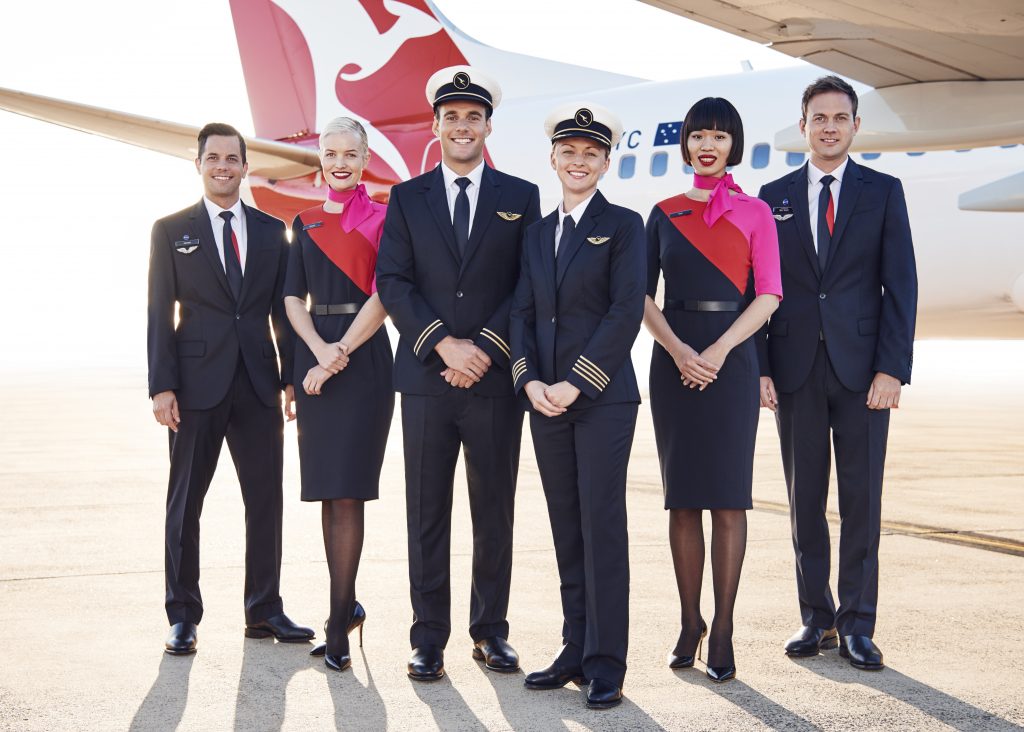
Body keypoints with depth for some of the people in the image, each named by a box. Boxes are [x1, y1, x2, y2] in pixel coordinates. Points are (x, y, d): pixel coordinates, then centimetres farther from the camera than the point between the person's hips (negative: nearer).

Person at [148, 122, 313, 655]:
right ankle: (183, 615, 13)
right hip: (198, 384, -3)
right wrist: (162, 386, -9)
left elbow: (283, 310, 11)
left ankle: (264, 610, 17)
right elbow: (160, 314, -1)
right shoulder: (171, 230, 4)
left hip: (258, 384, 3)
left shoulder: (272, 231, 11)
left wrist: (291, 376, 3)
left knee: (266, 498, 6)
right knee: (185, 501, 4)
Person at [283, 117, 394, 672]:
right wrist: (319, 350, -9)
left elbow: (383, 296, -8)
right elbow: (293, 298, 8)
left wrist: (341, 353, -13)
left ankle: (338, 624, -7)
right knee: (326, 490, 8)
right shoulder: (305, 224, 14)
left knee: (348, 491, -9)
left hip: (363, 358, -5)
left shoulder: (382, 218, 1)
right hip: (315, 355, 5)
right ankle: (347, 606, 20)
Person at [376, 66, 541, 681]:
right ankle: (430, 638, 9)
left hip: (496, 378, 0)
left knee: (495, 513, 7)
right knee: (427, 514, 3)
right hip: (426, 377, 0)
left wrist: (485, 347, -11)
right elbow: (392, 282, 0)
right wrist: (443, 344, -12)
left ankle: (491, 630, 19)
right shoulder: (407, 198, 9)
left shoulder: (521, 197, 8)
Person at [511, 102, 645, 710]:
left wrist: (576, 383, -14)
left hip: (603, 398, -5)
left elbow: (627, 312, -10)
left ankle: (606, 666, -2)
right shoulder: (537, 232, 16)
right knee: (567, 530, 8)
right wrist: (530, 380, -4)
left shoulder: (624, 226, 0)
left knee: (602, 527, -6)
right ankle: (576, 653, 14)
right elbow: (523, 312, 12)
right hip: (546, 401, 5)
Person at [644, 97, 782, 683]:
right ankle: (690, 623, 12)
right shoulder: (665, 213, 11)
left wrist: (719, 349, -14)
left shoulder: (754, 212, 5)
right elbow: (643, 295, 6)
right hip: (674, 360, 2)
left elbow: (768, 295, -2)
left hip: (731, 359, -2)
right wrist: (677, 349, -10)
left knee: (727, 496, -3)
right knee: (682, 497, 4)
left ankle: (723, 630, 2)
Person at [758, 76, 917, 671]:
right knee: (805, 499, 6)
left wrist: (892, 368, -9)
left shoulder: (884, 192, 6)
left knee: (862, 499, 0)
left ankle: (857, 626, 7)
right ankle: (817, 619, 16)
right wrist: (759, 368, -2)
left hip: (862, 369, -1)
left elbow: (901, 284, 0)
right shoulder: (775, 197, 9)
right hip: (795, 369, 2)